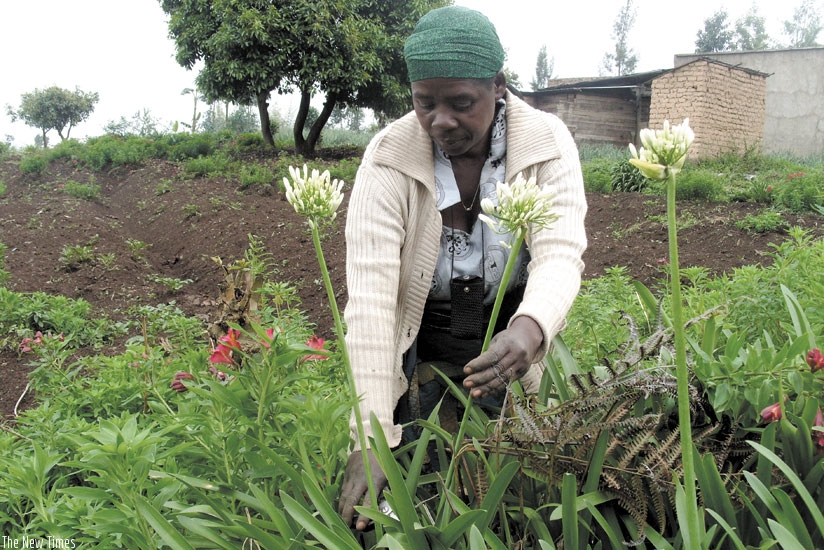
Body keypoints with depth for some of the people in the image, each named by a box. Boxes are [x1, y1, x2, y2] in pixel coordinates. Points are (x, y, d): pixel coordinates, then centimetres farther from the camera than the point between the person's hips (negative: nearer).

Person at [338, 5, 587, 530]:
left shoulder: (548, 143, -17)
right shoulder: (389, 158, -22)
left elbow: (561, 254, -26)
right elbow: (370, 293, -29)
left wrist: (529, 330, -50)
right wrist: (371, 438, -36)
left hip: (508, 340, 2)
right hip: (419, 345, -1)